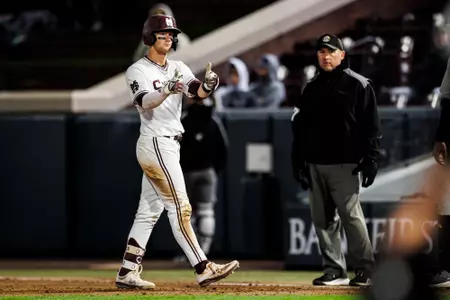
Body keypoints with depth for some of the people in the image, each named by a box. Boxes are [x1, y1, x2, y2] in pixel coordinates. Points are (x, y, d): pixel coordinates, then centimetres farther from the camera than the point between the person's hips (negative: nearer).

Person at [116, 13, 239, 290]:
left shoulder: (178, 69, 12)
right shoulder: (138, 71, -7)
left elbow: (197, 92, -6)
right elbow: (145, 102, -25)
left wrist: (207, 86, -29)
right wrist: (167, 90, -43)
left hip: (170, 145, 8)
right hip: (156, 144, -8)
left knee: (150, 211, 9)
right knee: (180, 208, -12)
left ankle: (127, 273, 13)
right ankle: (204, 270, -15)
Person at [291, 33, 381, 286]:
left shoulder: (358, 85, -1)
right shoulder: (312, 88, 16)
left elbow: (371, 126, -5)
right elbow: (300, 126, 18)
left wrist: (370, 159, -13)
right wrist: (298, 161, 11)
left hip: (344, 164, -6)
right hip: (315, 163, 6)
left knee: (351, 215, -10)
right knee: (323, 219, 5)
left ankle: (365, 269, -3)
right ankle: (334, 270, 9)